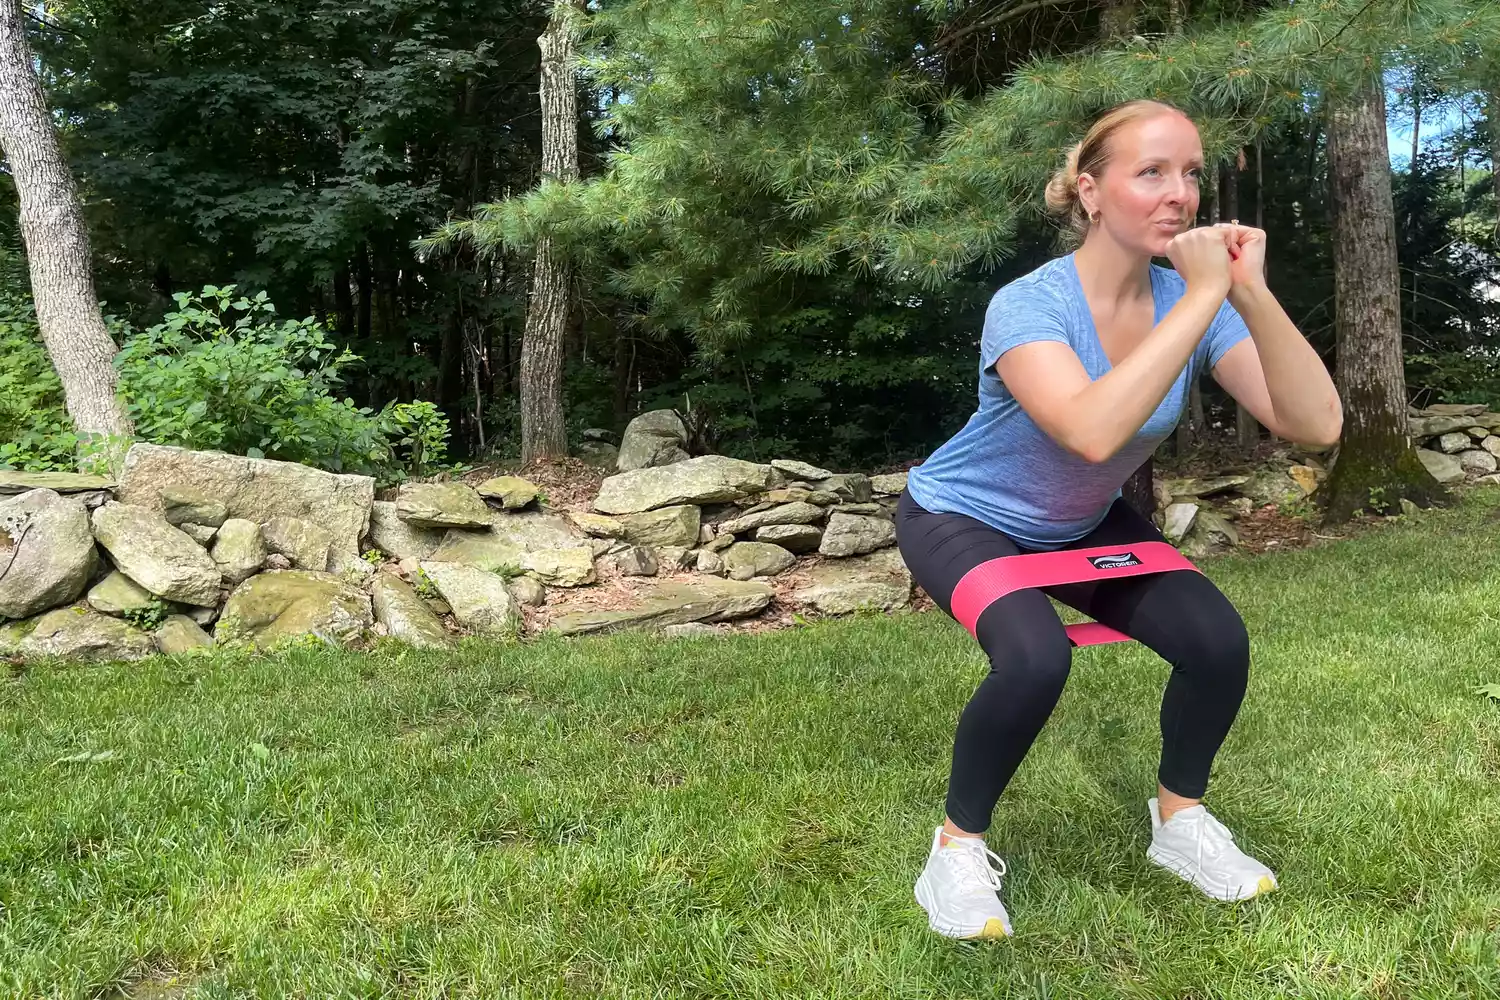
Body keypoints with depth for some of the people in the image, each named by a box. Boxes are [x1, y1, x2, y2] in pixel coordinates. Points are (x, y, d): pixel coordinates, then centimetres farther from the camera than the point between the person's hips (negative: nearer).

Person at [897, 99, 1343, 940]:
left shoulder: (1193, 300, -13)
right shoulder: (1028, 306, -28)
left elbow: (1316, 424, -23)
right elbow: (1092, 431, -47)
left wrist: (1252, 293, -34)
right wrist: (1204, 297, -41)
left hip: (1084, 525, 5)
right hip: (963, 518, -5)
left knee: (1219, 641, -15)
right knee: (1036, 658, -32)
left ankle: (1180, 819, 13)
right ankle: (959, 845, -6)